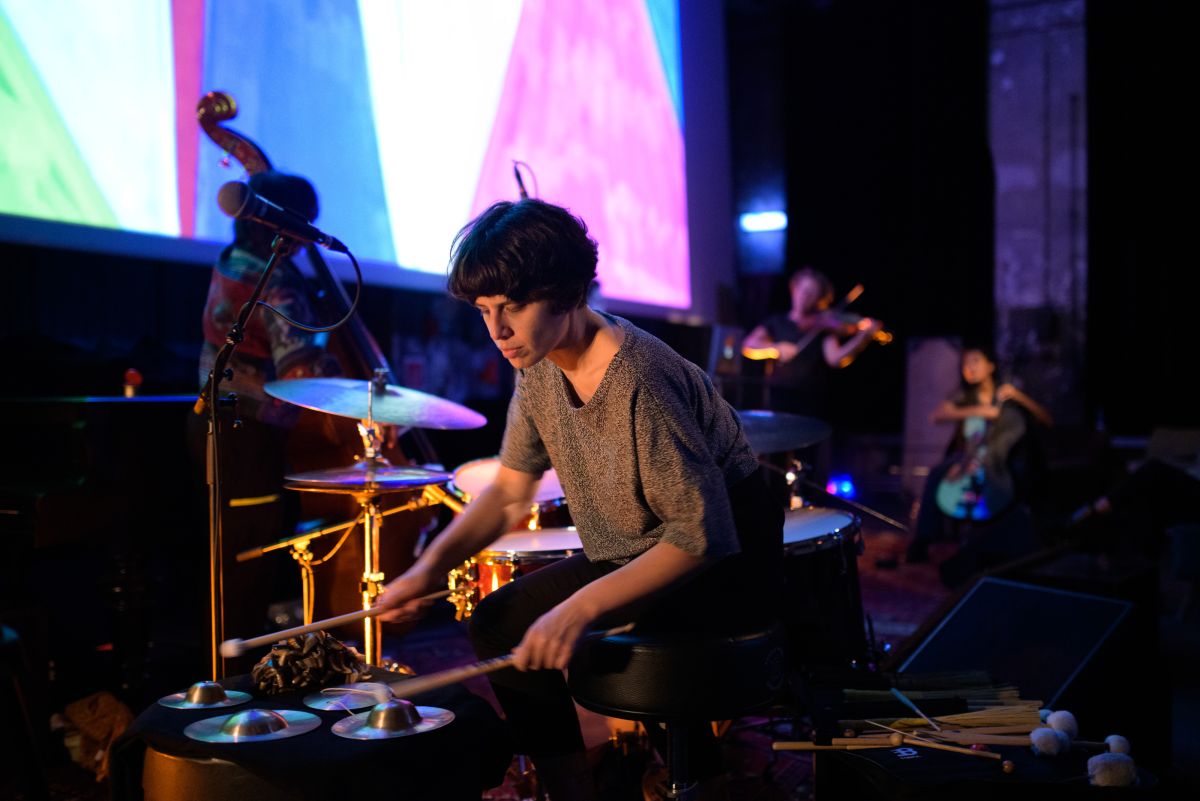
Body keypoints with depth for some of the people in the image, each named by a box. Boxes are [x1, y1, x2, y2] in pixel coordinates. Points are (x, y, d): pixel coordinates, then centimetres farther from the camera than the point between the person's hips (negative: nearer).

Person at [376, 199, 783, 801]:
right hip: (632, 551, 9)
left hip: (722, 568, -9)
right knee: (500, 622, 6)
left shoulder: (640, 381, -30)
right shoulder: (540, 365, -3)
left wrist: (582, 605, -35)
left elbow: (705, 536, -29)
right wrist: (433, 564, -9)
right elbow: (509, 488, 6)